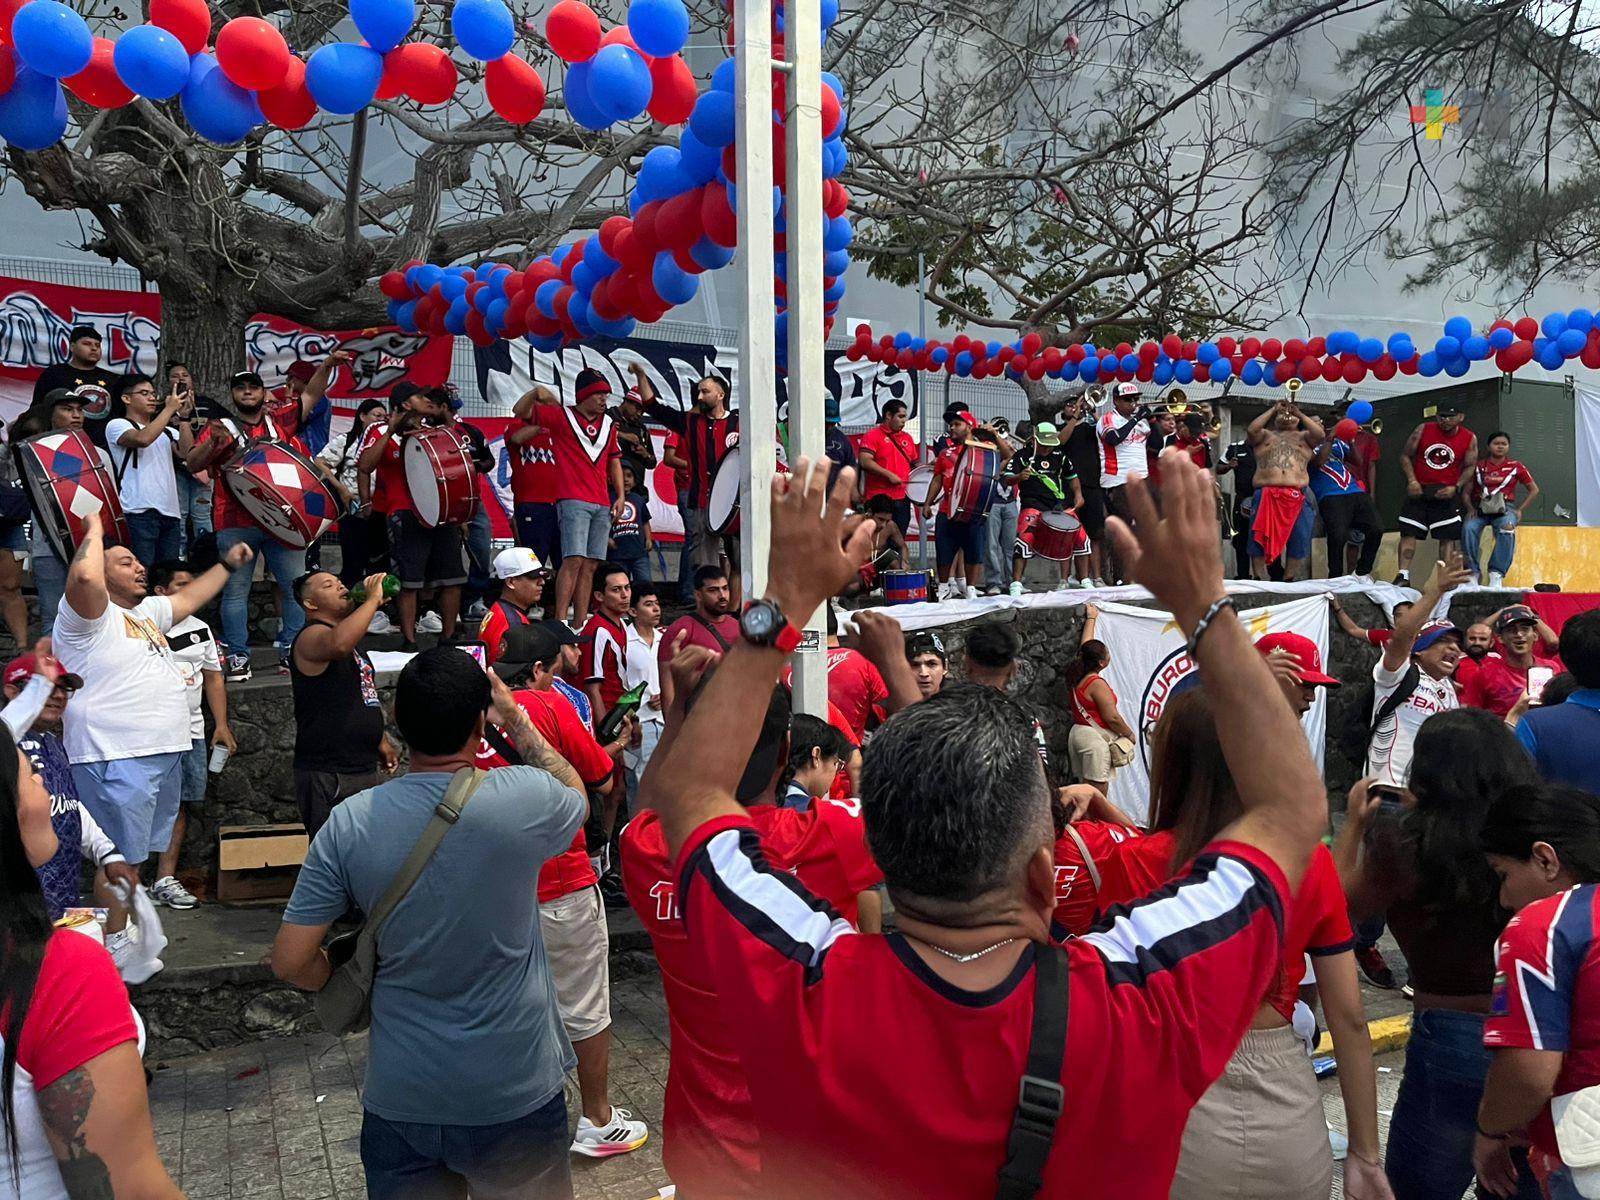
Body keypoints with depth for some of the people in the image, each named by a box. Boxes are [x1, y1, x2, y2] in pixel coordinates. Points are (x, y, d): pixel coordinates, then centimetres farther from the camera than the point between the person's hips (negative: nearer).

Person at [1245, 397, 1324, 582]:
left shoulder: (1304, 436, 20)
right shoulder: (1265, 435, 19)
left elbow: (1320, 435, 0)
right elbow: (1252, 430, -1)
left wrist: (1299, 413, 2)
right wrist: (1273, 409, 3)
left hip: (1298, 496, 1)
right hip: (1266, 494, -1)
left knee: (1298, 541, 2)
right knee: (1260, 539, -1)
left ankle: (1289, 582, 15)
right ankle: (1259, 581, 9)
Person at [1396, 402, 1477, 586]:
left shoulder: (1470, 438, -1)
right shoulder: (1423, 430, -3)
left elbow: (1470, 467, 3)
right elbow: (1405, 456, 2)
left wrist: (1455, 487, -12)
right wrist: (1411, 480, -11)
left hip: (1446, 493, 0)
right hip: (1418, 490, 0)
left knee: (1448, 537, -1)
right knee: (1408, 533, -5)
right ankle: (1403, 575, -5)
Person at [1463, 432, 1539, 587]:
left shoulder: (1515, 467, 10)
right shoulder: (1478, 466, 10)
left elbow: (1534, 490, 16)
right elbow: (1466, 492, 11)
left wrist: (1520, 511, 4)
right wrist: (1471, 508, -8)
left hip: (1505, 507, 0)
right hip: (1480, 507, 0)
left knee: (1506, 529, -35)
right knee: (1469, 528, -33)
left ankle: (1497, 574, -31)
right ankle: (1473, 572, -24)